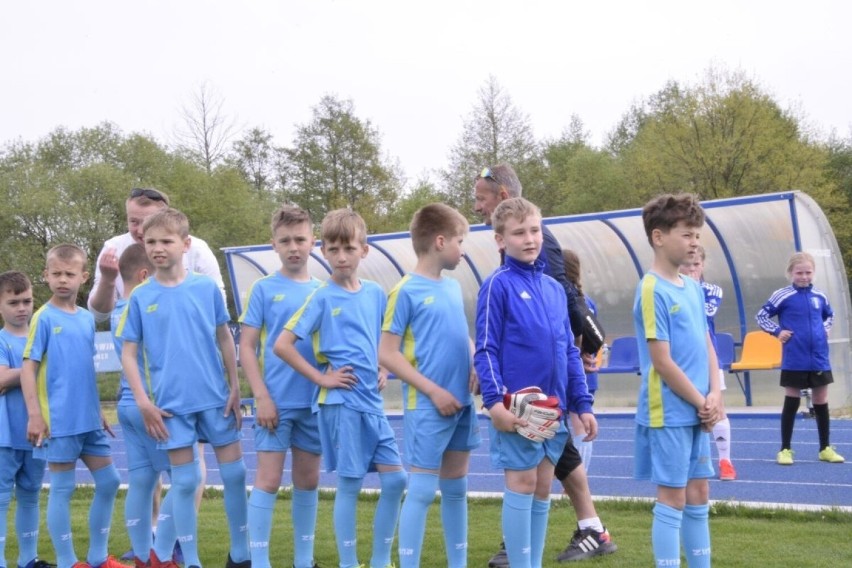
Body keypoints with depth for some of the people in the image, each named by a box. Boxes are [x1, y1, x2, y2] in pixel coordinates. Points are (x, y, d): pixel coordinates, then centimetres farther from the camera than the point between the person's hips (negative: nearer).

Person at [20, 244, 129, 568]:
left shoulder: (88, 319, 9)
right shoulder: (44, 318, -8)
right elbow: (28, 368, -10)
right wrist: (34, 414, -16)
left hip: (89, 420, 7)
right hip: (59, 421, -6)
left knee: (108, 482, 10)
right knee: (62, 489, 2)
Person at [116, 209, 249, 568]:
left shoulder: (207, 287, 0)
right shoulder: (140, 297, -1)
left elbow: (224, 339, 8)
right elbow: (129, 353, 1)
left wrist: (235, 388, 4)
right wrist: (143, 402, -6)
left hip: (216, 398, 1)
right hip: (171, 403, -1)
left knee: (234, 473, 5)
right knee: (185, 481, 3)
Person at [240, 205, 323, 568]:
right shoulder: (263, 289, -2)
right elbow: (246, 346, -4)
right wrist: (261, 396, -11)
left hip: (314, 401, 4)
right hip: (276, 401, -3)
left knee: (308, 480, 11)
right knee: (268, 479, -3)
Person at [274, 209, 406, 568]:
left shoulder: (375, 293, 9)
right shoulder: (322, 298, -6)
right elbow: (282, 345, -9)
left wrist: (382, 371, 7)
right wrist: (321, 378, -10)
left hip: (372, 401, 5)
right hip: (341, 402, -5)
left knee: (395, 479, 3)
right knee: (349, 485, -1)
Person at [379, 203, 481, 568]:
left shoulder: (453, 287, 10)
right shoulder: (406, 291, -11)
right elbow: (387, 354, -13)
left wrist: (476, 369, 0)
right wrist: (433, 391, -16)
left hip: (463, 404, 7)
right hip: (427, 407, -7)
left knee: (456, 488, 14)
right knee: (422, 490, -5)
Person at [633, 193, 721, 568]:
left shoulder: (693, 288, 10)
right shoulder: (652, 290, -15)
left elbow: (707, 346, 13)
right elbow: (662, 362, -17)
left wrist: (714, 396, -2)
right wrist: (701, 403, -10)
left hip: (696, 414, 8)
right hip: (669, 413, -8)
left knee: (698, 495, 13)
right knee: (672, 499, -2)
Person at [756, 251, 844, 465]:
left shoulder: (820, 296, 7)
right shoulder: (782, 296, -5)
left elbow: (829, 315, 25)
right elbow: (762, 316, 1)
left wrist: (825, 329, 8)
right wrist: (777, 331, -9)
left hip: (819, 359, 4)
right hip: (794, 361, -4)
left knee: (821, 403, 9)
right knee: (791, 403, 3)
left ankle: (825, 448, 19)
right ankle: (785, 449, 11)